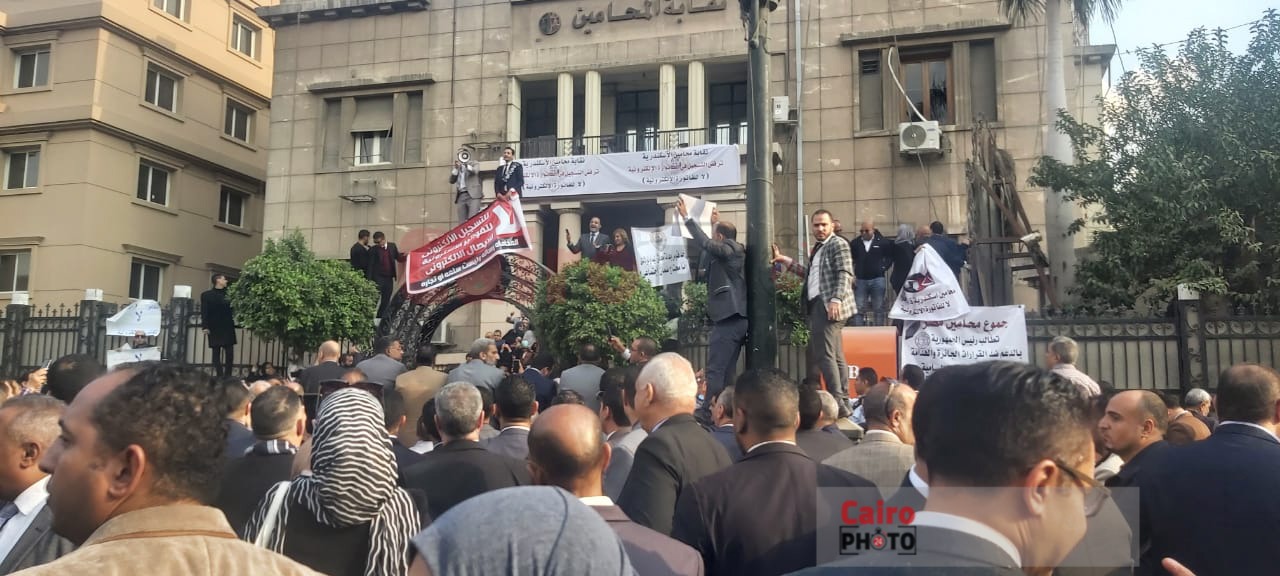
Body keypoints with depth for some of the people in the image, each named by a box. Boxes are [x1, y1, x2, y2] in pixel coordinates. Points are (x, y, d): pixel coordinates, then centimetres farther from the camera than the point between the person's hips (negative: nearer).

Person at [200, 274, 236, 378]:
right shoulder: (207, 295, 4)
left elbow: (233, 308, 14)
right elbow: (204, 312, -3)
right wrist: (205, 326, -11)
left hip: (228, 327, 2)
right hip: (215, 328, -2)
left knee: (229, 353, -4)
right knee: (216, 353, 0)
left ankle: (227, 376, 0)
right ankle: (220, 376, 3)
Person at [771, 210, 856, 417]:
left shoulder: (839, 245, -4)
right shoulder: (817, 249, 22)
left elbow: (845, 275, -15)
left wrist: (836, 299, -28)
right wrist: (788, 262, 23)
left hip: (829, 306, -9)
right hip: (817, 306, 9)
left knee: (825, 355, -15)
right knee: (835, 356, 10)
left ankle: (837, 403, -14)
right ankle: (843, 403, 13)